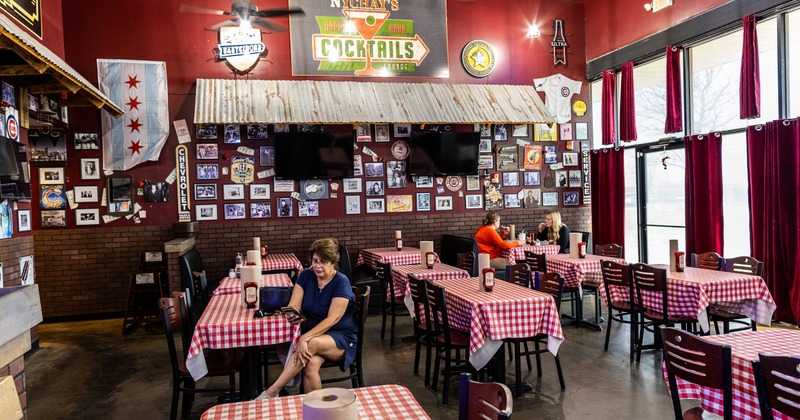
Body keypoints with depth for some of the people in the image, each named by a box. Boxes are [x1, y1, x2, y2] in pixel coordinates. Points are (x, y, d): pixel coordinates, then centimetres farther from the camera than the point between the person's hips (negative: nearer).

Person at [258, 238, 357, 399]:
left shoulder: (341, 282, -13)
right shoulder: (306, 276, 2)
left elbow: (332, 319, -22)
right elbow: (294, 306, -6)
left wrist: (305, 338, -35)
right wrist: (291, 315, -33)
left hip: (341, 338, -3)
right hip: (312, 333, 3)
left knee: (311, 344, -36)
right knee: (311, 364, -33)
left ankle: (270, 393, -32)